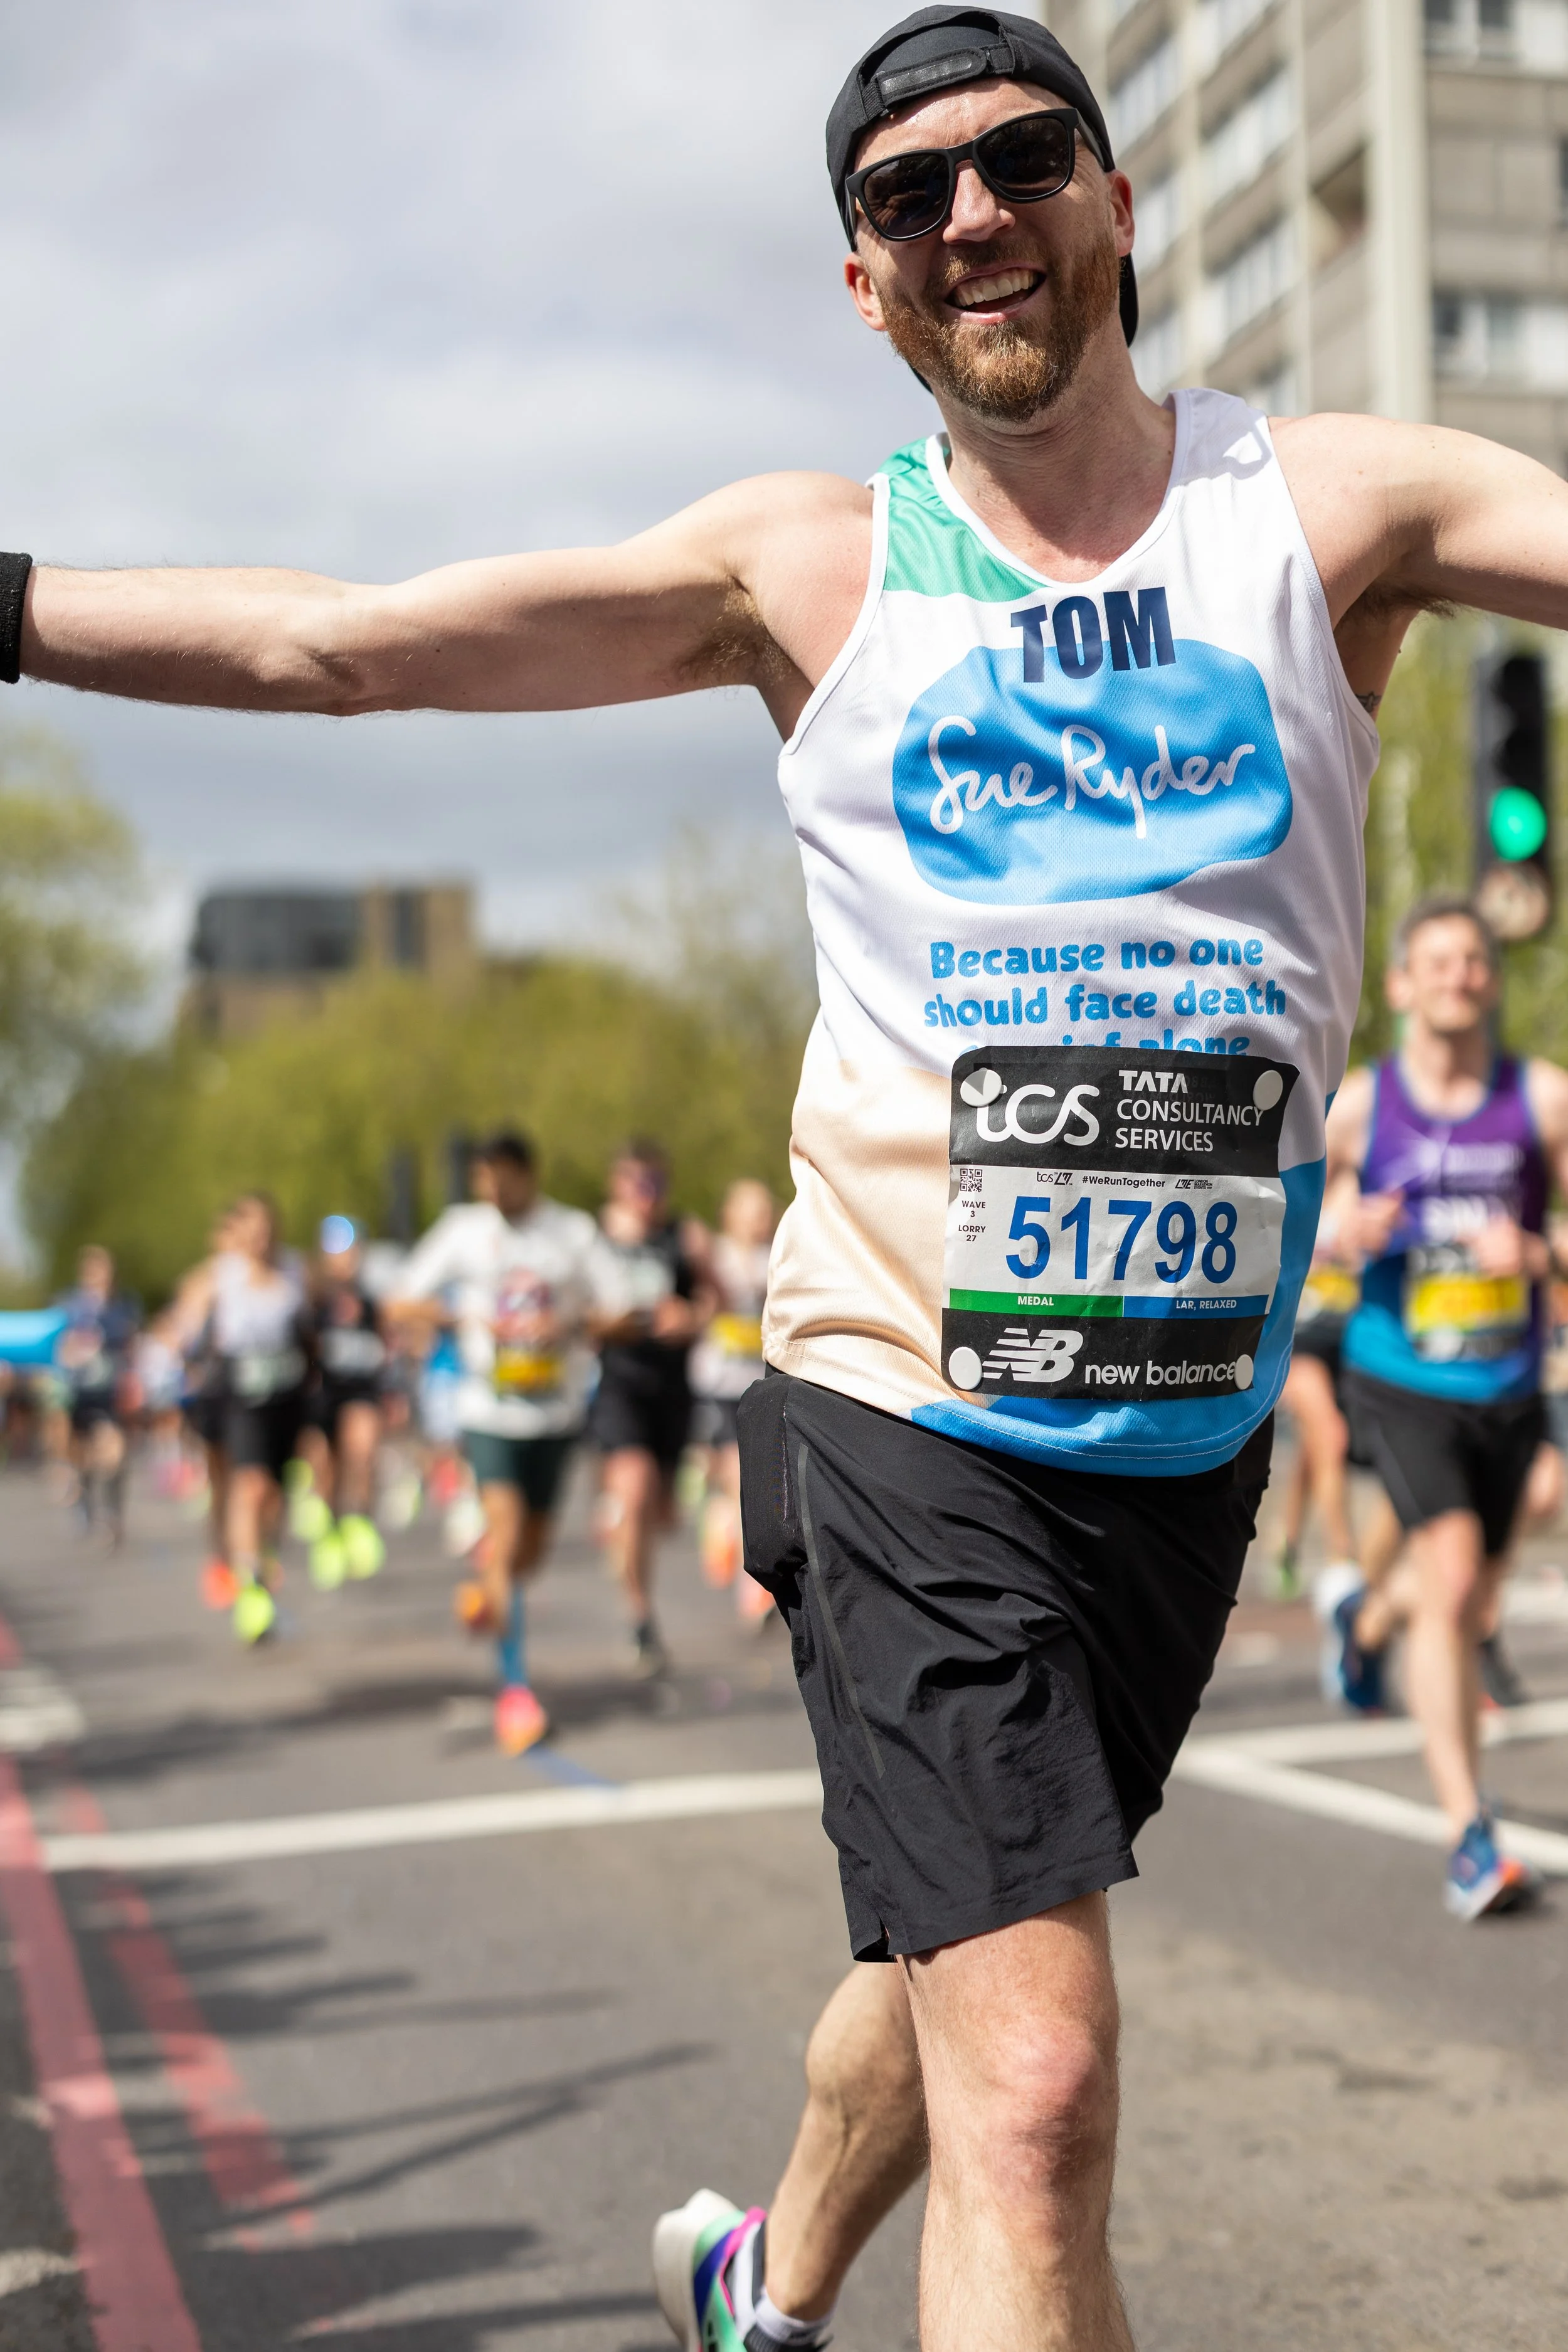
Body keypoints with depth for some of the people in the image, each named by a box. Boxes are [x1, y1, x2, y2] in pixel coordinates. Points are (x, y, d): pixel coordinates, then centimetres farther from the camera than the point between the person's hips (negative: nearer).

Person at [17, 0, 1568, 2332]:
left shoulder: (1334, 507, 0)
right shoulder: (810, 568, -1)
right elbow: (340, 641, 1)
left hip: (1195, 1436, 3)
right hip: (909, 1418, -3)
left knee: (967, 1963, 23)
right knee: (1035, 2092, -15)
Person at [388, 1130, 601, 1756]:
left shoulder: (574, 1231, 0)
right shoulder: (462, 1227, -1)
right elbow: (400, 1305, 0)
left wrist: (570, 1324, -19)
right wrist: (467, 1317, -16)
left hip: (557, 1410, 2)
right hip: (490, 1411, -2)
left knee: (533, 1546, 12)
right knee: (505, 1529, -19)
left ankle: (489, 1591, 49)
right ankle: (514, 1685, -12)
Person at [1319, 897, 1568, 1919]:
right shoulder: (1358, 1106, -3)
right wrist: (1342, 1233, -13)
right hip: (1400, 1379, -3)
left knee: (1472, 1606, 18)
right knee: (1451, 1575, -22)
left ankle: (1363, 1614, 56)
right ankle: (1472, 1833, -16)